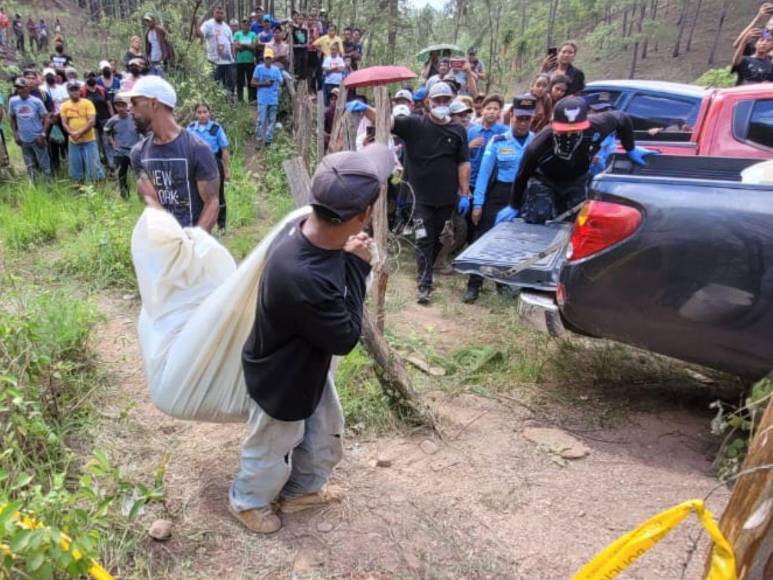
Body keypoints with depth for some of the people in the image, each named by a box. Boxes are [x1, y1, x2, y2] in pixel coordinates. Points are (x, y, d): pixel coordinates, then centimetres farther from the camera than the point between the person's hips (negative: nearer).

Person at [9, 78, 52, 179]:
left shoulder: (36, 101, -9)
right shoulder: (12, 101, -2)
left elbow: (46, 118, -4)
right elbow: (12, 119, 10)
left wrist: (43, 134, -12)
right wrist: (15, 135, 4)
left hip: (37, 138, -3)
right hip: (24, 140, 3)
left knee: (44, 164, 4)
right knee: (30, 166, 15)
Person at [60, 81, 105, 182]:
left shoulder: (87, 103, -3)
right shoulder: (65, 106, 7)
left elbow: (92, 121, -11)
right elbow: (64, 123, 3)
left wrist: (80, 133, -19)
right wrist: (72, 133, -16)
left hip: (89, 141, -3)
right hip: (73, 142, 3)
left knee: (93, 167, -4)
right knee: (75, 169, 9)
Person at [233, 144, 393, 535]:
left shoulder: (306, 229, -18)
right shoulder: (302, 278, -46)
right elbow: (346, 337, -28)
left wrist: (349, 260, -13)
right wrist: (357, 267, -25)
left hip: (311, 366, 8)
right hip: (282, 380, -8)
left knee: (325, 435, 29)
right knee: (272, 450, 23)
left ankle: (300, 491, 57)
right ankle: (247, 501, 54)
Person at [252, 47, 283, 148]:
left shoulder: (276, 70, 8)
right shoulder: (259, 68, 1)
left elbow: (280, 82, 11)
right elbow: (253, 83, -1)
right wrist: (264, 83, -12)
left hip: (274, 100, 3)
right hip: (262, 100, -3)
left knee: (272, 120, 6)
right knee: (261, 120, -5)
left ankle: (268, 140, 13)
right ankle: (258, 139, 4)